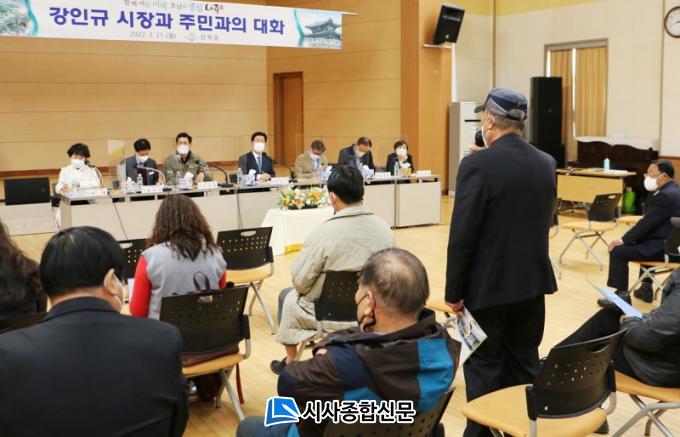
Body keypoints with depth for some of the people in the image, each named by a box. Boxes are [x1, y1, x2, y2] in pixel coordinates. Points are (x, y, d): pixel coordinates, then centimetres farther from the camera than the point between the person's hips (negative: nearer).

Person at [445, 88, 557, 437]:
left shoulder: (478, 165, -17)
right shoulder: (546, 164, 3)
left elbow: (462, 235, -17)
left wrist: (454, 291, -10)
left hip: (488, 285, -6)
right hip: (532, 281, 6)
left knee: (484, 368, 6)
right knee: (524, 364, 16)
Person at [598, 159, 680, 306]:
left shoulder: (665, 195, -21)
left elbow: (647, 222, -18)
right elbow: (650, 221, 17)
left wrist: (623, 240, -12)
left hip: (665, 247, -11)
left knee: (618, 251, -10)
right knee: (641, 242, 37)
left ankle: (622, 295, 0)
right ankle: (646, 288, 38)